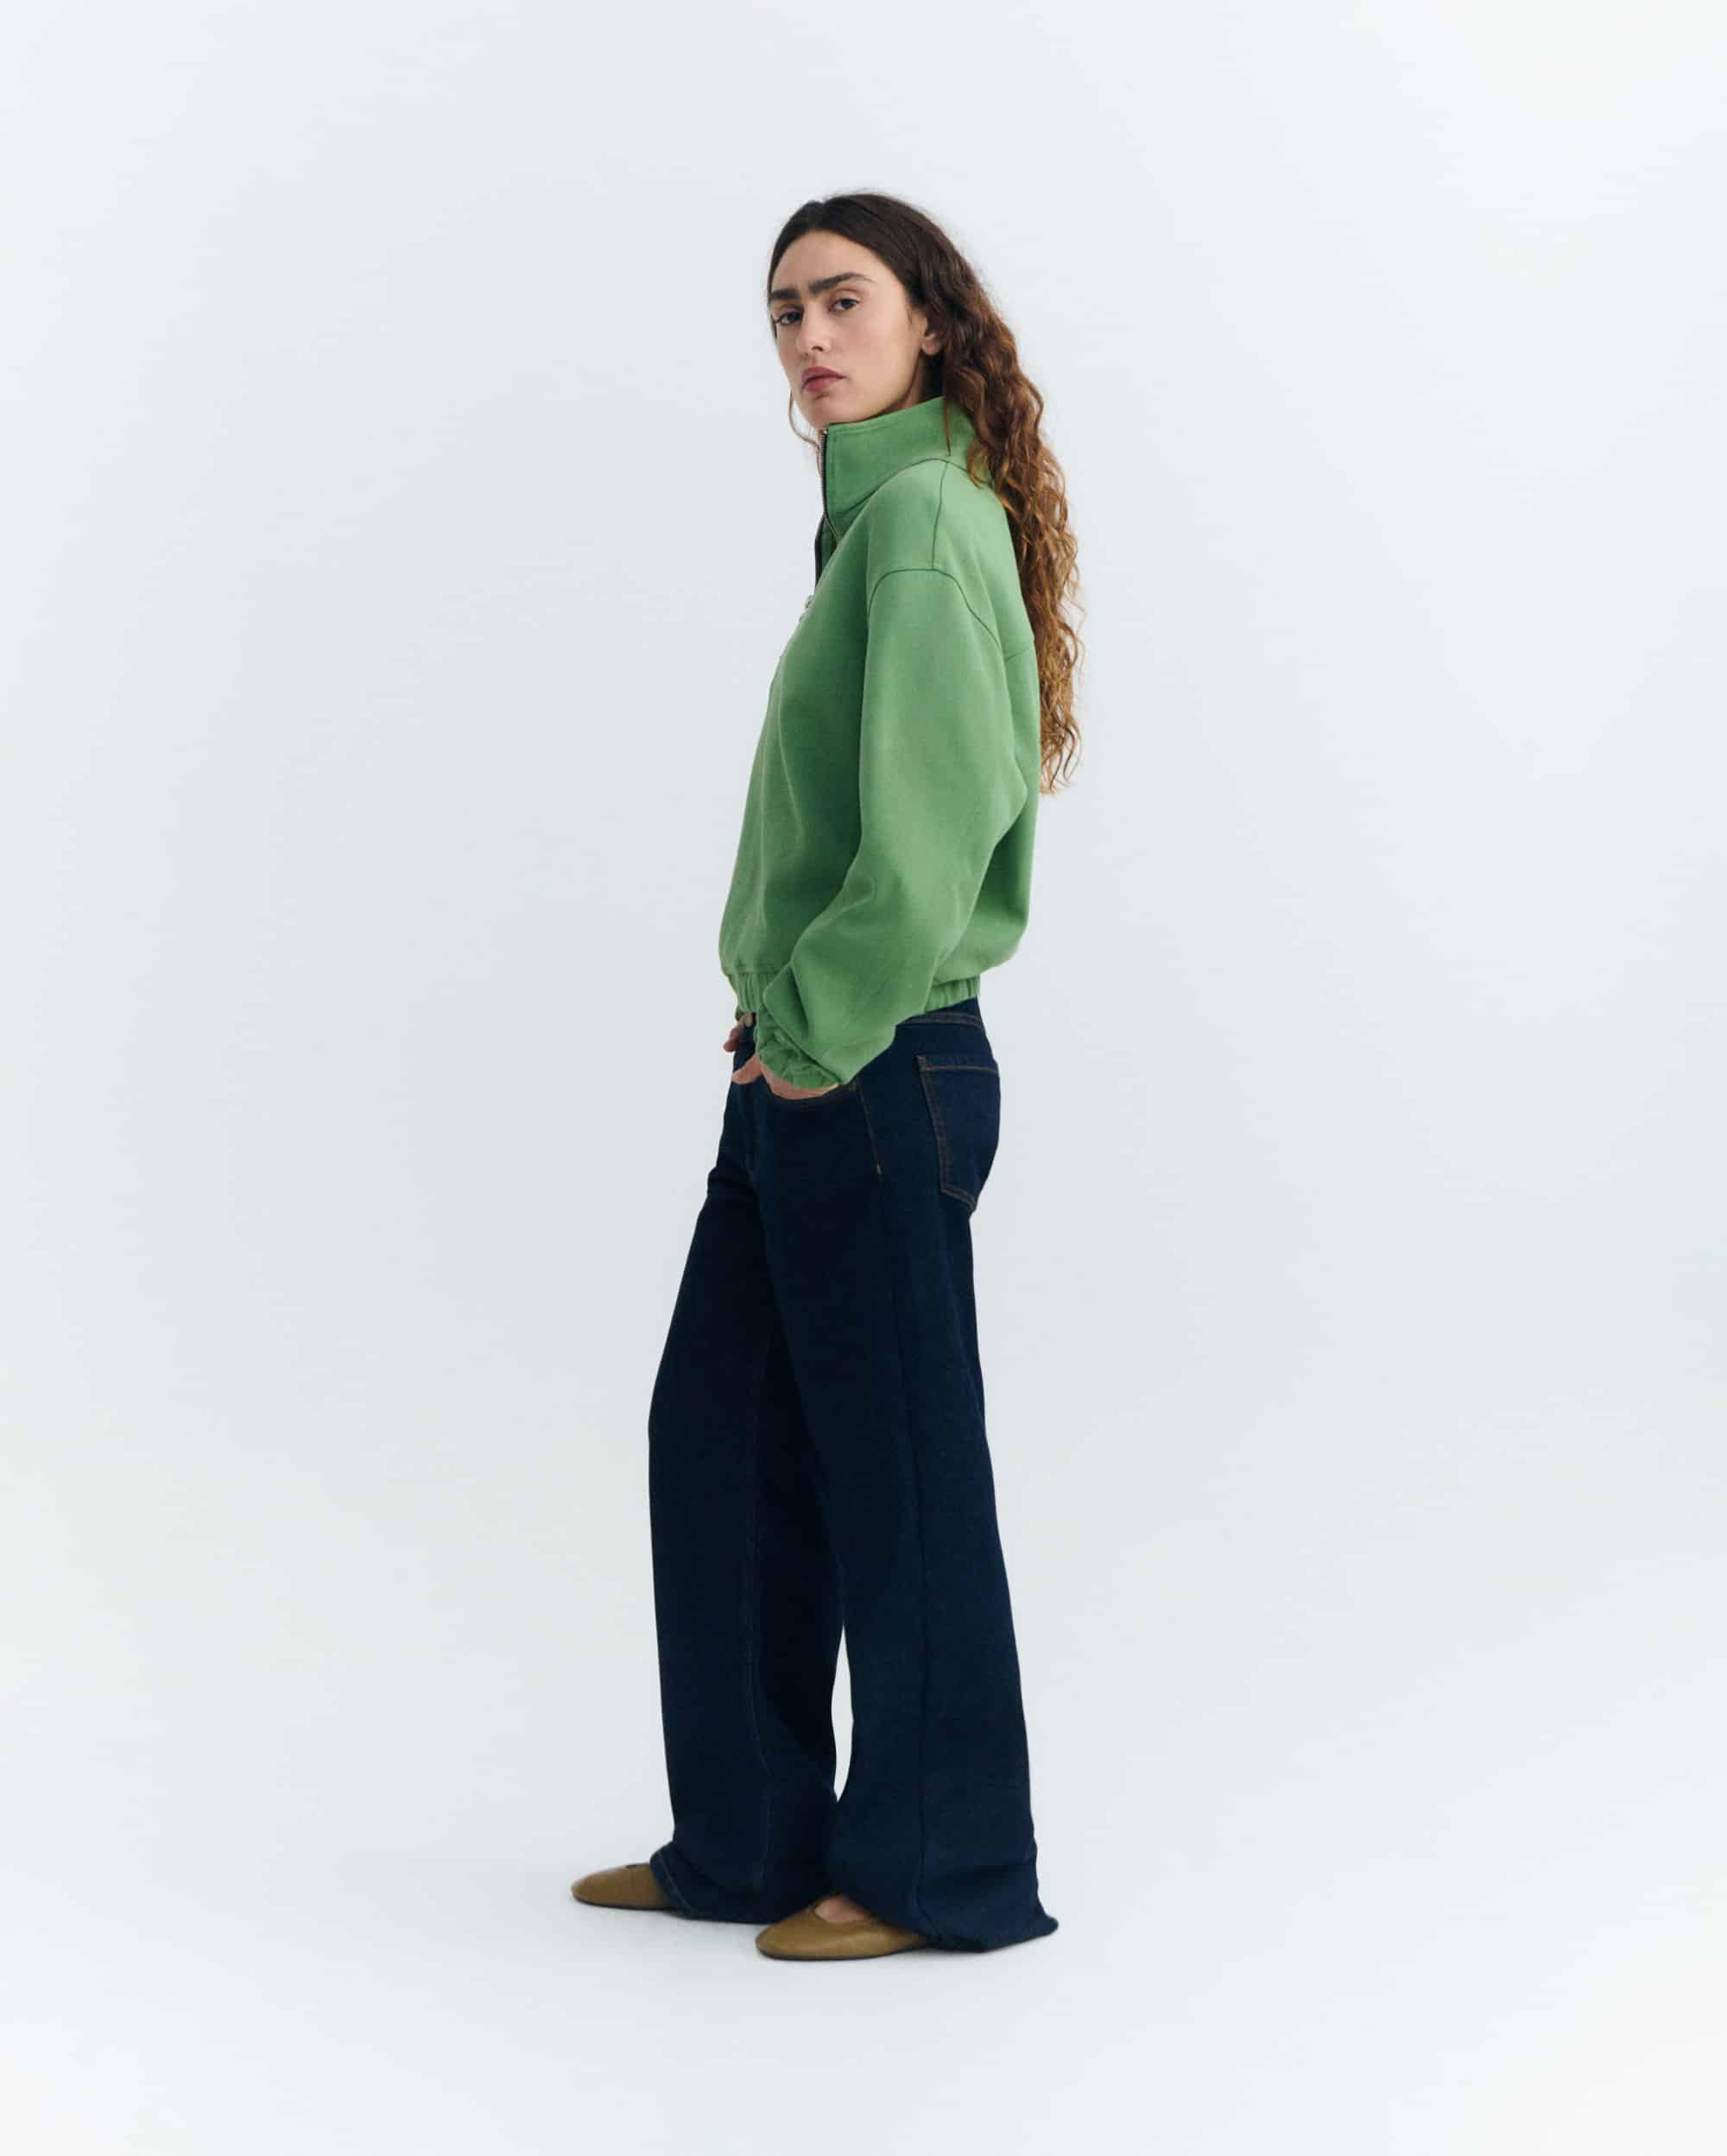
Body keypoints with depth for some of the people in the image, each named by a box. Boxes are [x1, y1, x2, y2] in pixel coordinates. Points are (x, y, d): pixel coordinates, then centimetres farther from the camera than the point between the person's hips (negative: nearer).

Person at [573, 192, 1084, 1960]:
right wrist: (788, 1015, 13)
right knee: (718, 1436, 14)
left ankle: (939, 1866, 15)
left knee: (895, 1466, 1)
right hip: (805, 1069, 10)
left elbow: (933, 818, -24)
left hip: (876, 1077, -10)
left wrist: (821, 1025, -16)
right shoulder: (882, 512, 15)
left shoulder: (925, 518, -14)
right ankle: (749, 1837, 26)